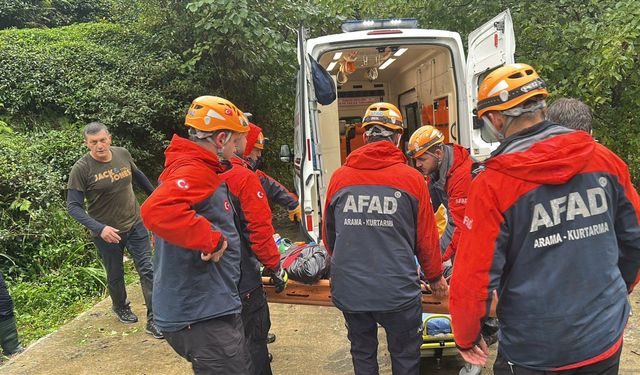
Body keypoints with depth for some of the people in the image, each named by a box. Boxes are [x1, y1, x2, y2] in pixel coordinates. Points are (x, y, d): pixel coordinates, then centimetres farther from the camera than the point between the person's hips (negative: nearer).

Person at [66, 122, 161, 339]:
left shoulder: (122, 154, -5)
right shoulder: (81, 168, -16)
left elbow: (137, 175, 15)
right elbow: (73, 206, -17)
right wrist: (99, 228, -30)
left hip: (135, 224, 3)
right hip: (107, 233, -2)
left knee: (147, 270, -2)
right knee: (115, 276, 16)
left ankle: (154, 320, 6)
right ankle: (121, 308, 44)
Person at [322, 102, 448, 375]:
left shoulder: (339, 177, -3)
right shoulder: (412, 178, -9)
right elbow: (426, 237, -3)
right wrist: (435, 277, 16)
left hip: (349, 289, 3)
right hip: (397, 289, -2)